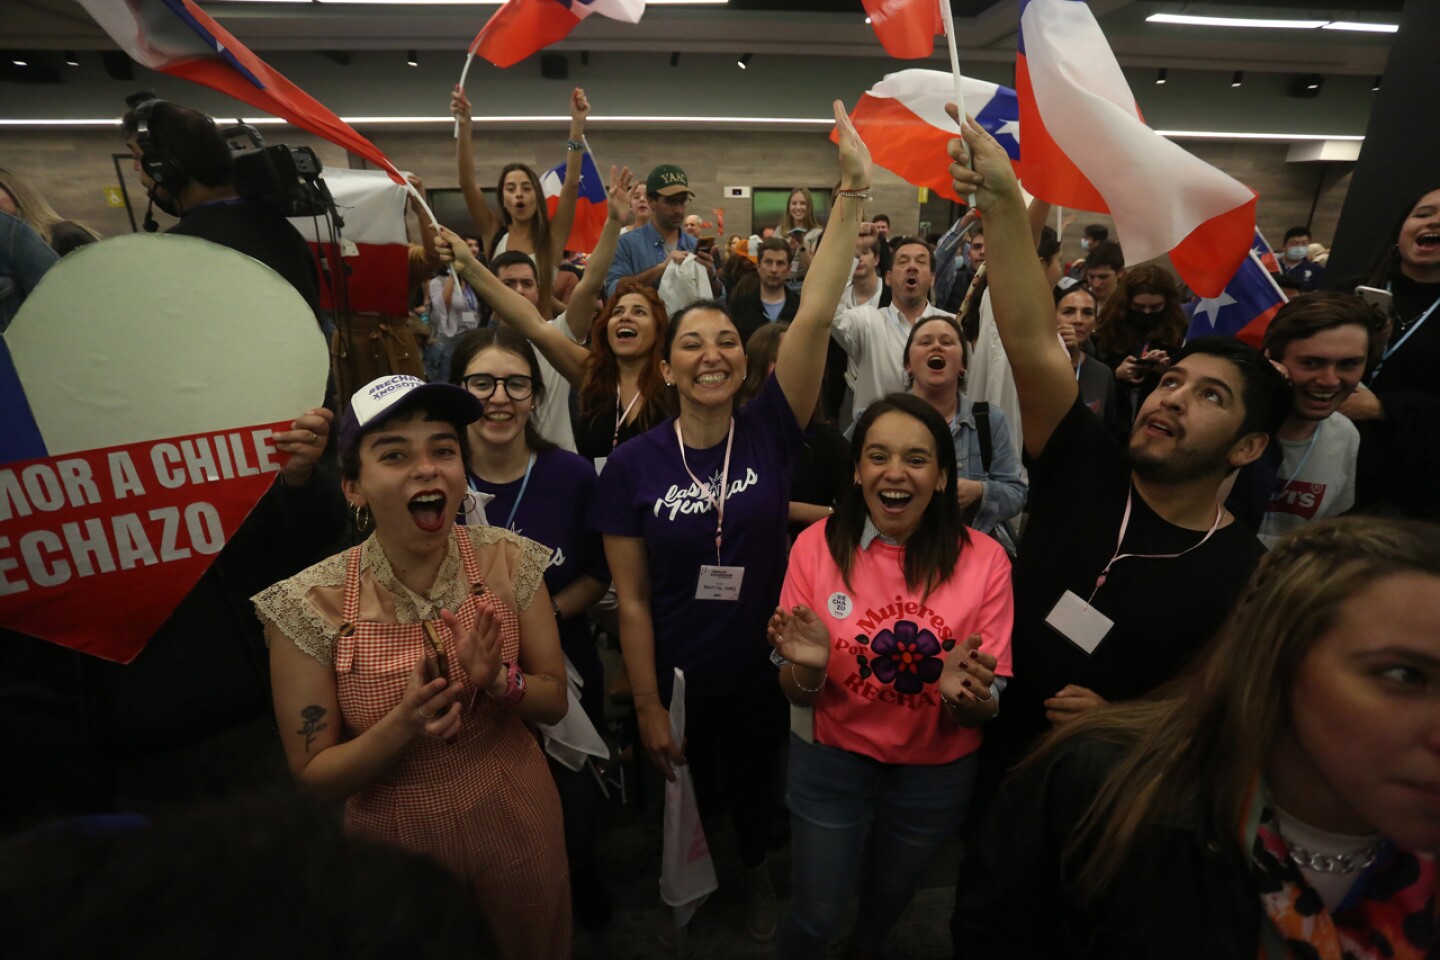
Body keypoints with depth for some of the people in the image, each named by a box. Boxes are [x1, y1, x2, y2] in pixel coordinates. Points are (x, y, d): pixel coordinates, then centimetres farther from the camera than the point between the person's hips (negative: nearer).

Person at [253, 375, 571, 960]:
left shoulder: (508, 560, -16)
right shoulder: (311, 606, -21)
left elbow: (555, 702, -8)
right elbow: (314, 778, -13)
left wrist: (497, 680, -28)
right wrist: (403, 723, -32)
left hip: (519, 832, 2)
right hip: (398, 849, -1)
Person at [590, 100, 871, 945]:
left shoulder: (769, 433, -14)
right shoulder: (633, 465, -14)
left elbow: (815, 315, -23)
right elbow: (632, 600, -10)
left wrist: (853, 189, -27)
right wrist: (648, 707, -6)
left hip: (762, 670, 1)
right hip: (676, 678, 0)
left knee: (755, 783, 27)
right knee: (684, 792, 25)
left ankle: (757, 870, 59)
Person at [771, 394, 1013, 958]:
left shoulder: (984, 560, -15)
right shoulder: (817, 546, -16)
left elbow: (990, 707, -9)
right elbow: (797, 694, -10)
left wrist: (965, 695, -31)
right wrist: (807, 667, -32)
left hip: (937, 774, 2)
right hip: (831, 761, -1)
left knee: (891, 894, 27)